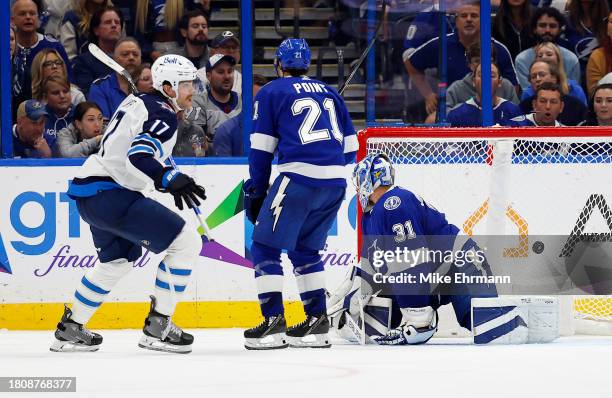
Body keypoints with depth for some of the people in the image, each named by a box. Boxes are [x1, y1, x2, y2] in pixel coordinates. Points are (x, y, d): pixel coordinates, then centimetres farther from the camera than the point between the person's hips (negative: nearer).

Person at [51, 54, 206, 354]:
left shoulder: (138, 102, 17)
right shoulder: (163, 114, -12)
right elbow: (139, 157, -27)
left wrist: (168, 176, 29)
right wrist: (172, 180, -35)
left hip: (88, 192, 10)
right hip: (111, 196, -10)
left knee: (119, 259, 31)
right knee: (185, 242, -8)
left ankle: (70, 329, 36)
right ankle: (158, 327, -6)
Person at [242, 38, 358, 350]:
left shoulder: (271, 92, 8)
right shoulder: (329, 93, 22)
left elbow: (261, 149, 5)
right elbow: (350, 147, 21)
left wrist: (256, 192, 10)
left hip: (299, 178, -6)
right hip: (335, 182, 6)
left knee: (265, 246, 3)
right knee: (305, 248, 20)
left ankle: (274, 321, -7)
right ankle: (317, 321, 15)